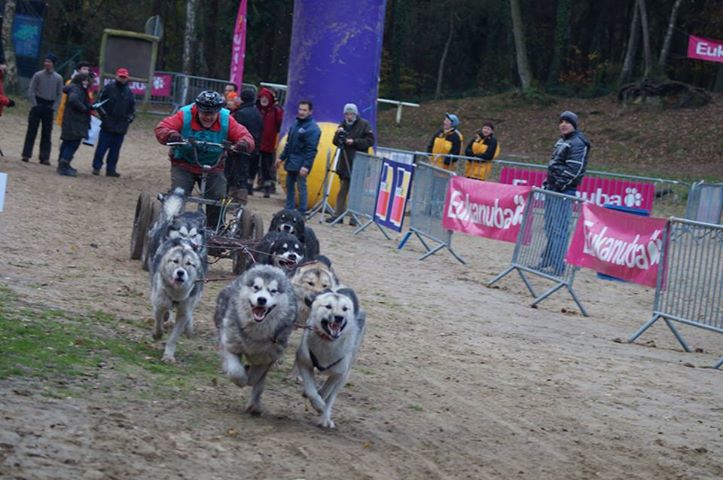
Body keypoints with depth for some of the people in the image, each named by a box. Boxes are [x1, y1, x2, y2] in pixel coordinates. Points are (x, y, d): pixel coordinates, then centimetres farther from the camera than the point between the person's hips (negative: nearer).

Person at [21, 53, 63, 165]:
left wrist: (54, 107, -4)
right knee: (32, 130, -1)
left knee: (47, 133, 1)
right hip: (38, 104, -1)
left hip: (49, 106, 1)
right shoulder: (38, 75, -2)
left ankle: (45, 157, 3)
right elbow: (31, 90, -2)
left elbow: (59, 94, 6)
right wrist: (34, 104, -8)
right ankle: (26, 154, 3)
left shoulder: (58, 78, 2)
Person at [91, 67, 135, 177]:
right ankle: (96, 167, 4)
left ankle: (111, 169, 12)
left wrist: (129, 118, 7)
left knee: (115, 149, 6)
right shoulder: (109, 88, -2)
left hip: (121, 127, 4)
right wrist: (103, 115, -6)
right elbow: (100, 102, 0)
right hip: (107, 125, -4)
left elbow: (132, 108, 19)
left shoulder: (129, 92, 10)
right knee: (102, 147, -3)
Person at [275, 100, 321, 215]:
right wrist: (282, 158, 19)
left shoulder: (313, 128, -12)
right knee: (289, 186, 13)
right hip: (291, 161, 9)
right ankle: (289, 209, 22)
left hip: (301, 164, -9)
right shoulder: (296, 124, 14)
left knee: (301, 187, -8)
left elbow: (311, 149, -18)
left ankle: (302, 213, -4)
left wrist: (306, 166, -24)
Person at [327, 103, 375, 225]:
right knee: (342, 190, 7)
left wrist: (354, 142, -16)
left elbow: (370, 141, -8)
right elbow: (336, 142, 12)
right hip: (344, 163, 5)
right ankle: (339, 214, 10)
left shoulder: (364, 125, -2)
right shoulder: (343, 125, 12)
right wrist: (338, 134, -9)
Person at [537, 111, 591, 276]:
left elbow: (573, 169, -17)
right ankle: (547, 261, 22)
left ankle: (557, 265, -12)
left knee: (558, 229, -11)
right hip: (552, 189, 10)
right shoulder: (561, 141, 19)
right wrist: (547, 183, 19)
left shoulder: (578, 143, -10)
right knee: (550, 228, 14)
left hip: (564, 191, -10)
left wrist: (560, 185, -18)